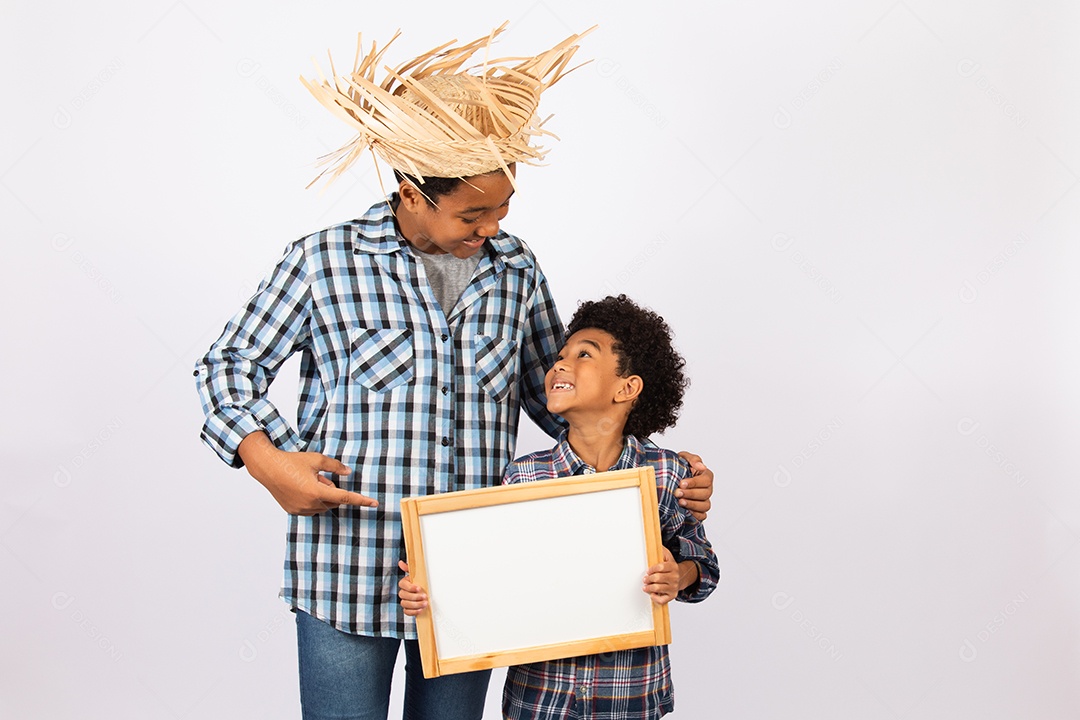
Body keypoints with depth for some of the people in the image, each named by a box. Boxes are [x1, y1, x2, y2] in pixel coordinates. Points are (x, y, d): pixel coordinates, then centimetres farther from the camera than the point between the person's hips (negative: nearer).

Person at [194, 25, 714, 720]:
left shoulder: (516, 270, 6)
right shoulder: (324, 261, -4)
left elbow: (554, 395, 14)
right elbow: (229, 365, 3)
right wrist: (265, 459, -14)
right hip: (347, 575, -3)